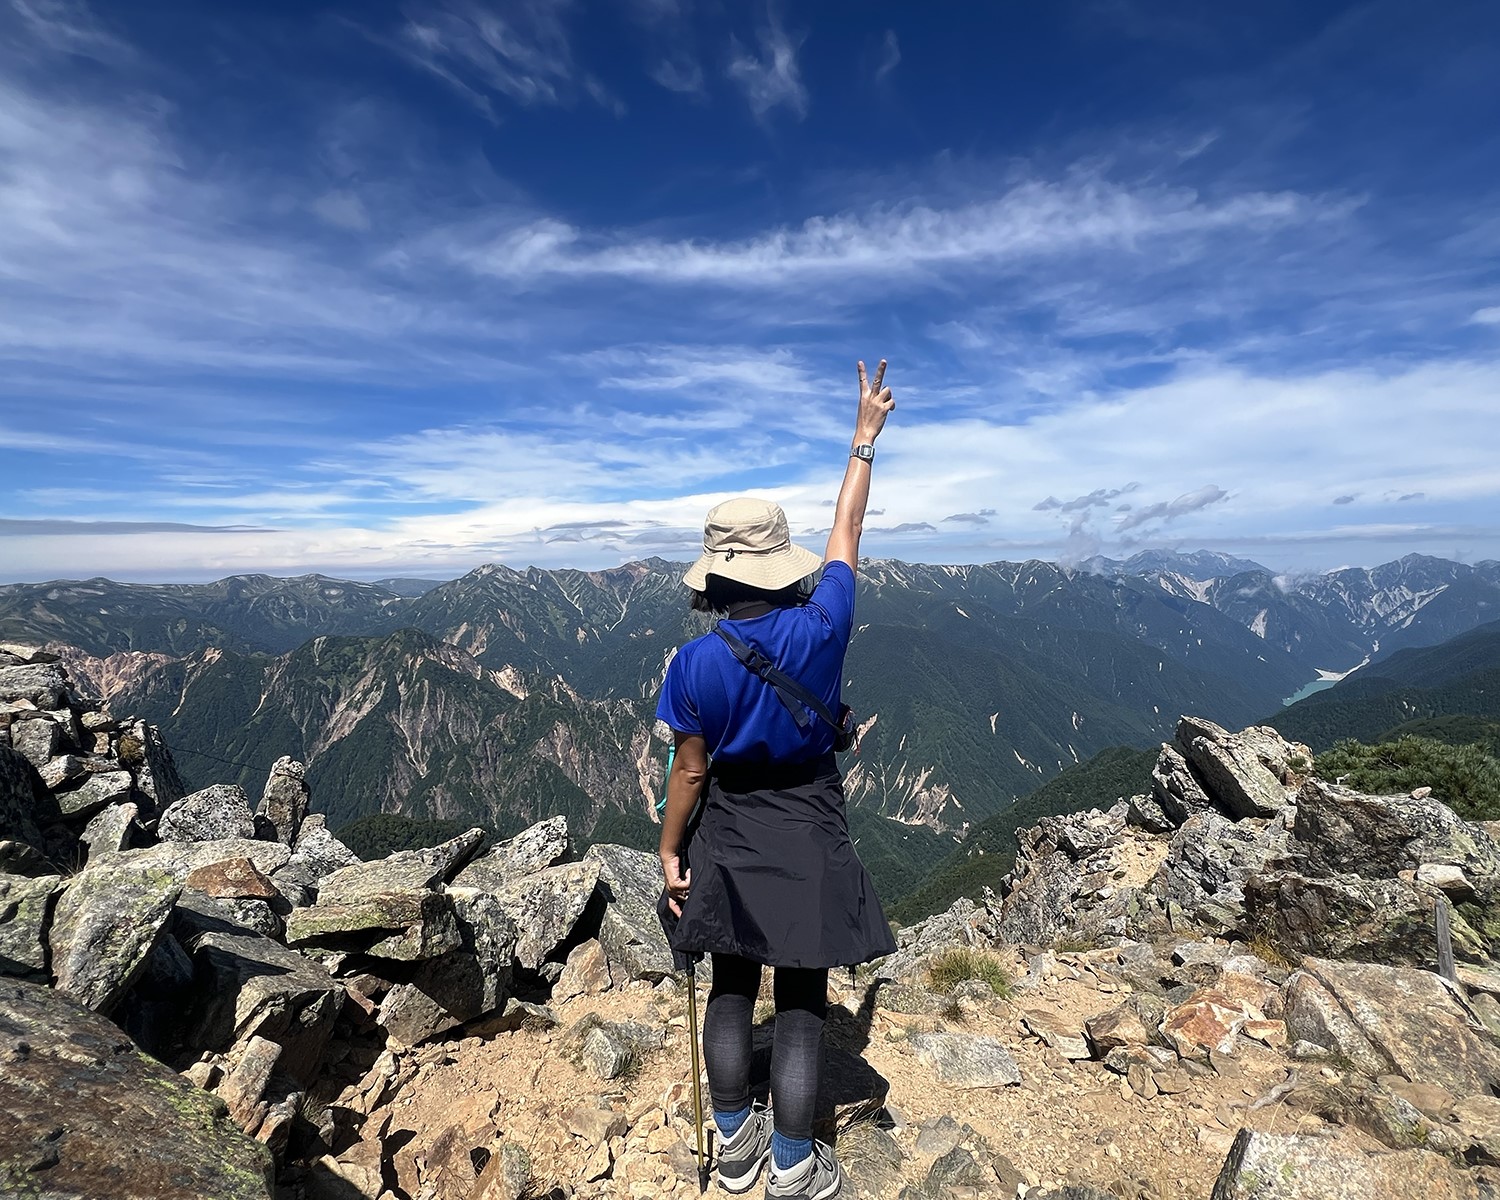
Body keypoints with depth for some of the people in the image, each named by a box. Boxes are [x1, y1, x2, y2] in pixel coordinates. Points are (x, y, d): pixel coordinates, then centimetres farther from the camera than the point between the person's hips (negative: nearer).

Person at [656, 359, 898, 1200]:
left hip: (729, 842, 1)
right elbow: (847, 534, -5)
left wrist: (671, 851, 4)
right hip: (808, 838, -1)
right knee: (803, 1002, 13)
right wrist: (866, 438, 8)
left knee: (733, 988, 20)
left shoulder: (696, 663, -18)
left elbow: (691, 769, -11)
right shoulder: (819, 630, -19)